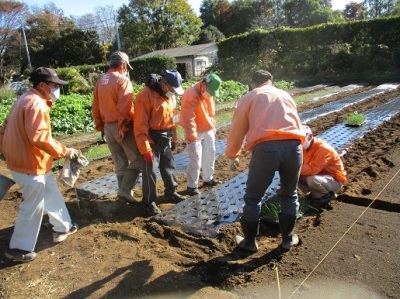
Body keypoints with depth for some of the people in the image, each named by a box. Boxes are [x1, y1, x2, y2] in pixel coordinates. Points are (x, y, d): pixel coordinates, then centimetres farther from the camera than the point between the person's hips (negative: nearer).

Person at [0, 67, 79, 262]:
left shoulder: (26, 99, 12)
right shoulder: (37, 104, -21)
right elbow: (39, 138, -29)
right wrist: (64, 151, -21)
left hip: (21, 159, 11)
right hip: (30, 165, -11)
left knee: (51, 194, 21)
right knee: (33, 208, 3)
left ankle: (62, 227, 37)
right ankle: (19, 248, 18)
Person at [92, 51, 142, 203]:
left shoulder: (100, 82, 12)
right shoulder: (123, 80, -11)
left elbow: (95, 108, 14)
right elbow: (125, 108, -21)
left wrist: (101, 126, 19)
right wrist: (124, 127, -16)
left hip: (108, 127, 8)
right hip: (123, 127, -7)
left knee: (120, 163, 15)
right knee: (137, 160, 2)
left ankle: (123, 190, 23)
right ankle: (125, 190, -3)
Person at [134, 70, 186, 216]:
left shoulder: (170, 96, 4)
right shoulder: (145, 95, -20)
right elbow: (140, 126, -21)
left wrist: (173, 137, 16)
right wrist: (145, 149, -21)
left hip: (166, 139, 7)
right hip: (151, 140, -7)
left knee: (169, 166, 19)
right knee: (150, 171, 1)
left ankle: (171, 192, 39)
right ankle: (149, 202, 16)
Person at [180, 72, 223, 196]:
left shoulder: (210, 93, -1)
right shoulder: (191, 95, -27)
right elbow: (188, 120, -30)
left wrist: (213, 125, 18)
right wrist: (192, 138, -32)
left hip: (208, 130, 8)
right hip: (196, 131, -8)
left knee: (210, 154, 17)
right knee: (196, 160, -6)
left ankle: (208, 179, 35)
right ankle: (192, 186, 9)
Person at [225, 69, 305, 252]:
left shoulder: (249, 97, 17)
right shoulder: (285, 95, 27)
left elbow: (237, 129, 15)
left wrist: (232, 155, 27)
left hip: (265, 148, -3)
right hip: (293, 146, 4)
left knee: (253, 197, 14)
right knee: (289, 195, 23)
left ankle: (250, 241, 27)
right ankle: (288, 239, 35)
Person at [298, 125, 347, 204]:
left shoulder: (324, 149, -28)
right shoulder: (305, 147, -4)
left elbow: (312, 170, -38)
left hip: (335, 180, -7)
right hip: (319, 176, 7)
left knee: (312, 180, -37)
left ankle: (328, 195, -6)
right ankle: (315, 194, 4)